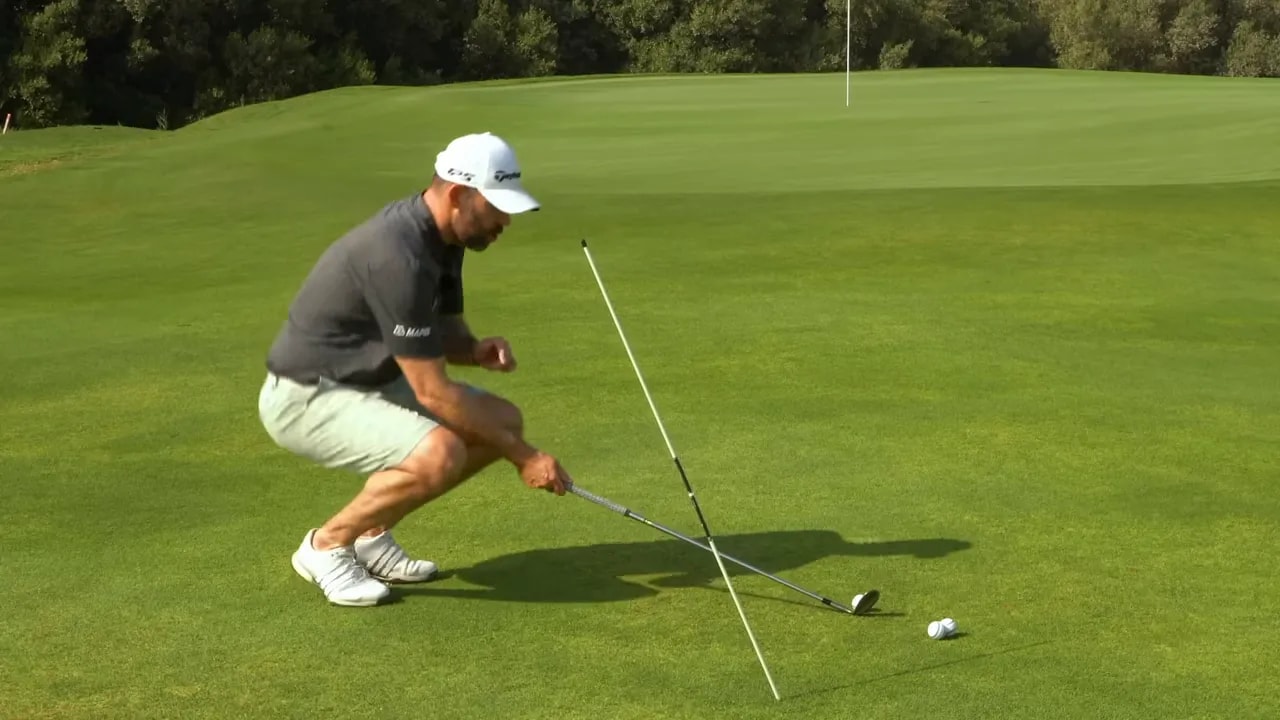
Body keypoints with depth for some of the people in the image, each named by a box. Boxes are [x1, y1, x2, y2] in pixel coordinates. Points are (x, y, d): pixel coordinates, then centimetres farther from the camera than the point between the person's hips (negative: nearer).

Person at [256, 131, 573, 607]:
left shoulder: (441, 235, 0)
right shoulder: (399, 257, -30)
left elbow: (445, 331, 13)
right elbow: (433, 392, -27)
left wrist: (479, 350, -11)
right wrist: (522, 455, -20)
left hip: (370, 382, 10)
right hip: (306, 397, -10)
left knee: (503, 420, 4)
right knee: (439, 454, -32)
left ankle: (372, 535, 12)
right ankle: (327, 544, -7)